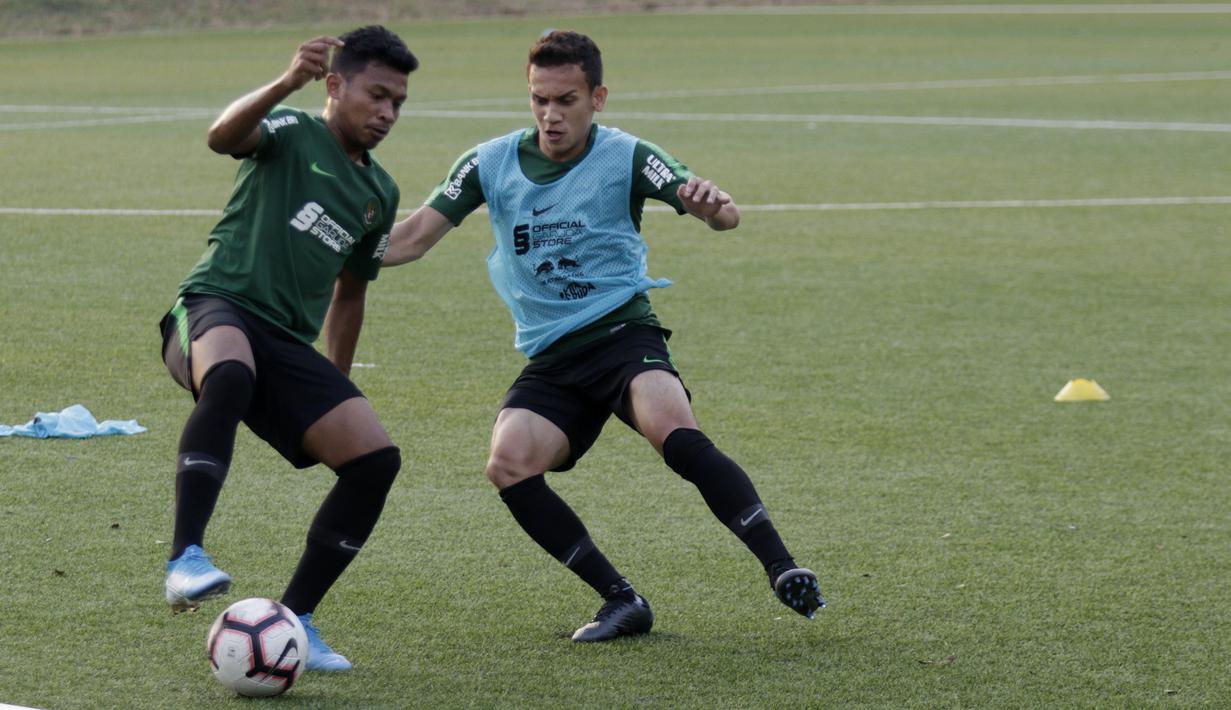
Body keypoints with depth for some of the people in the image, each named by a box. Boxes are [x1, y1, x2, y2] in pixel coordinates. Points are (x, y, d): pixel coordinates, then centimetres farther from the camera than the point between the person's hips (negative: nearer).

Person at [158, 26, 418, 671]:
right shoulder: (293, 134, 2)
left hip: (288, 345, 7)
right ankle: (186, 559, -45)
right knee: (230, 373, -42)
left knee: (375, 459, -9)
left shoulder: (379, 193, 21)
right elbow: (223, 136, -22)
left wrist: (338, 395, 33)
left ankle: (292, 620, 2)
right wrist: (288, 84, -38)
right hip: (215, 309, -7)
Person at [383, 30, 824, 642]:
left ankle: (784, 572, -28)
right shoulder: (491, 164, 6)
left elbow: (721, 214, -13)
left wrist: (712, 205, -38)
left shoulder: (625, 157, -3)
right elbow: (411, 237, 6)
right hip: (550, 359, 4)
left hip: (622, 333, -4)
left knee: (674, 433, -33)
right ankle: (622, 602, -14)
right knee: (509, 466, -23)